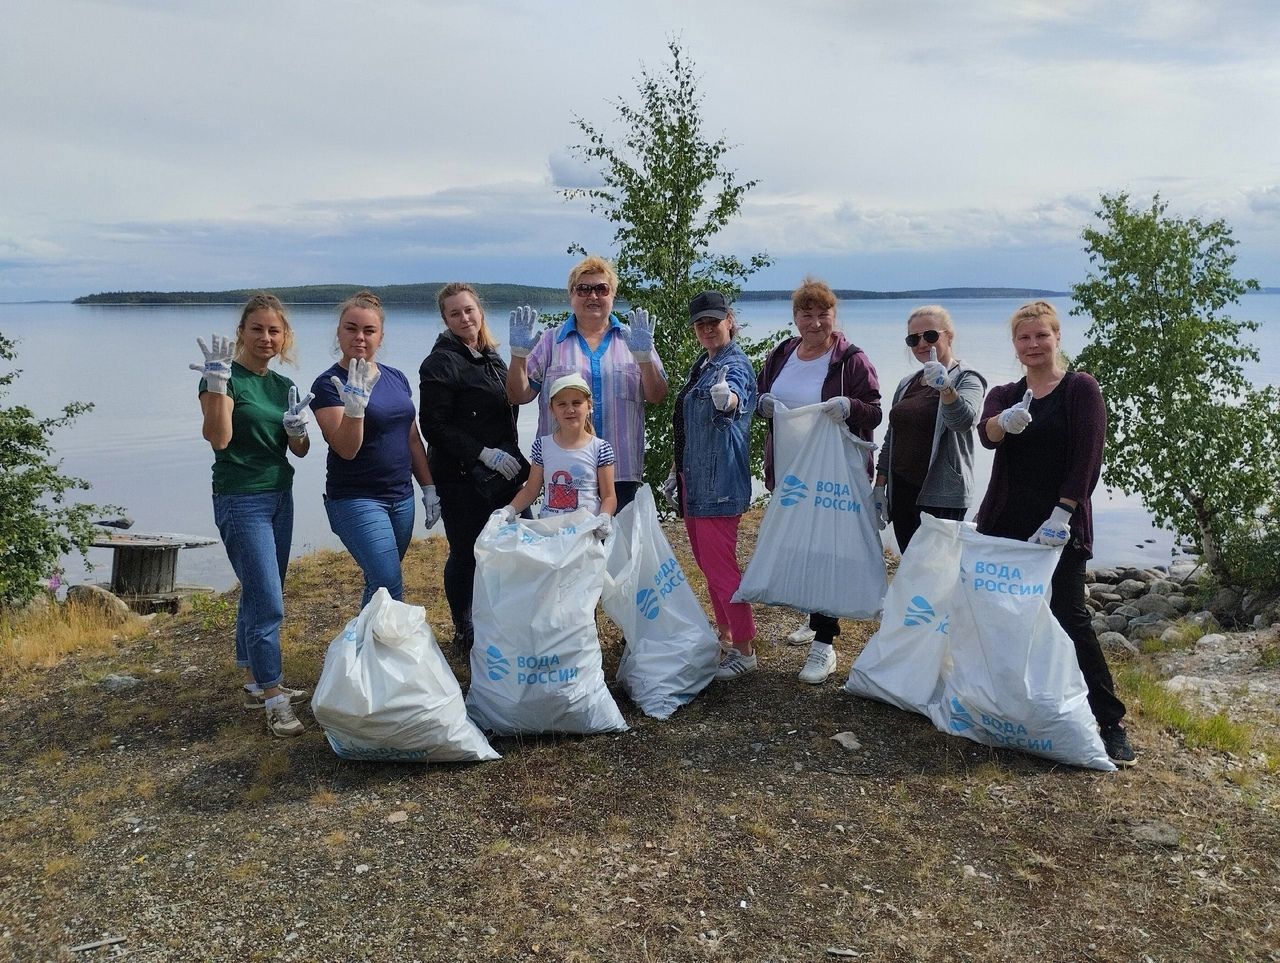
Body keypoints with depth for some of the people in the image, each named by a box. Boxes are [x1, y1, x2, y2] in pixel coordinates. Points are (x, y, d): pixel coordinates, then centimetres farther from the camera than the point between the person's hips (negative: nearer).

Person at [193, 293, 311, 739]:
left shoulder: (283, 385, 11)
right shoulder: (227, 376, -10)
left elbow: (300, 450, 11)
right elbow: (219, 438, -22)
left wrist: (298, 427, -10)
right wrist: (217, 381, -27)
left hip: (279, 496, 7)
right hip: (241, 500, -7)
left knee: (258, 596, 16)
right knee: (268, 602, -9)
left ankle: (256, 684, 27)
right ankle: (275, 701, -2)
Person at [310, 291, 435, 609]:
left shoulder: (396, 379, 8)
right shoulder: (328, 385, -9)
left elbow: (412, 438, 15)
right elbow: (347, 449, -18)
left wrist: (429, 488, 12)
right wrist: (354, 406, -34)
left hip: (401, 497, 6)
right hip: (356, 499, -6)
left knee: (378, 584, 11)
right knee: (390, 588, -13)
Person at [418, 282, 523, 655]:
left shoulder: (490, 356, 13)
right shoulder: (441, 362, -11)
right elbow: (434, 426, -16)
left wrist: (513, 457, 14)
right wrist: (483, 453, -20)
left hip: (500, 472, 7)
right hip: (461, 476, -7)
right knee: (466, 553, 2)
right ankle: (464, 634, 17)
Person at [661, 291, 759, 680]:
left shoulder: (736, 364, -13)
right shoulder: (701, 364, 15)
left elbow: (735, 398, -37)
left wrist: (727, 399, -60)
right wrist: (677, 471, 25)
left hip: (720, 483, -10)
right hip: (694, 480, 10)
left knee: (720, 565, -8)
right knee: (706, 561, 17)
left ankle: (745, 650, 2)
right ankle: (724, 634, 31)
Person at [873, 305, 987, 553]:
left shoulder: (966, 379, -3)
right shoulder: (907, 383, 16)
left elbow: (964, 420, -24)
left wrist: (945, 388, -43)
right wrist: (879, 486, 13)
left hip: (941, 496, -6)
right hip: (902, 492, 6)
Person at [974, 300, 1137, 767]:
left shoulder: (1081, 388, 0)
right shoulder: (1004, 395, 11)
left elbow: (1087, 457, -9)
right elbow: (986, 432, -11)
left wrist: (1062, 513, -19)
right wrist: (1005, 422, -35)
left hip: (1059, 524, -4)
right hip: (1004, 523, 5)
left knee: (1069, 615, -8)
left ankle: (1111, 722, 0)